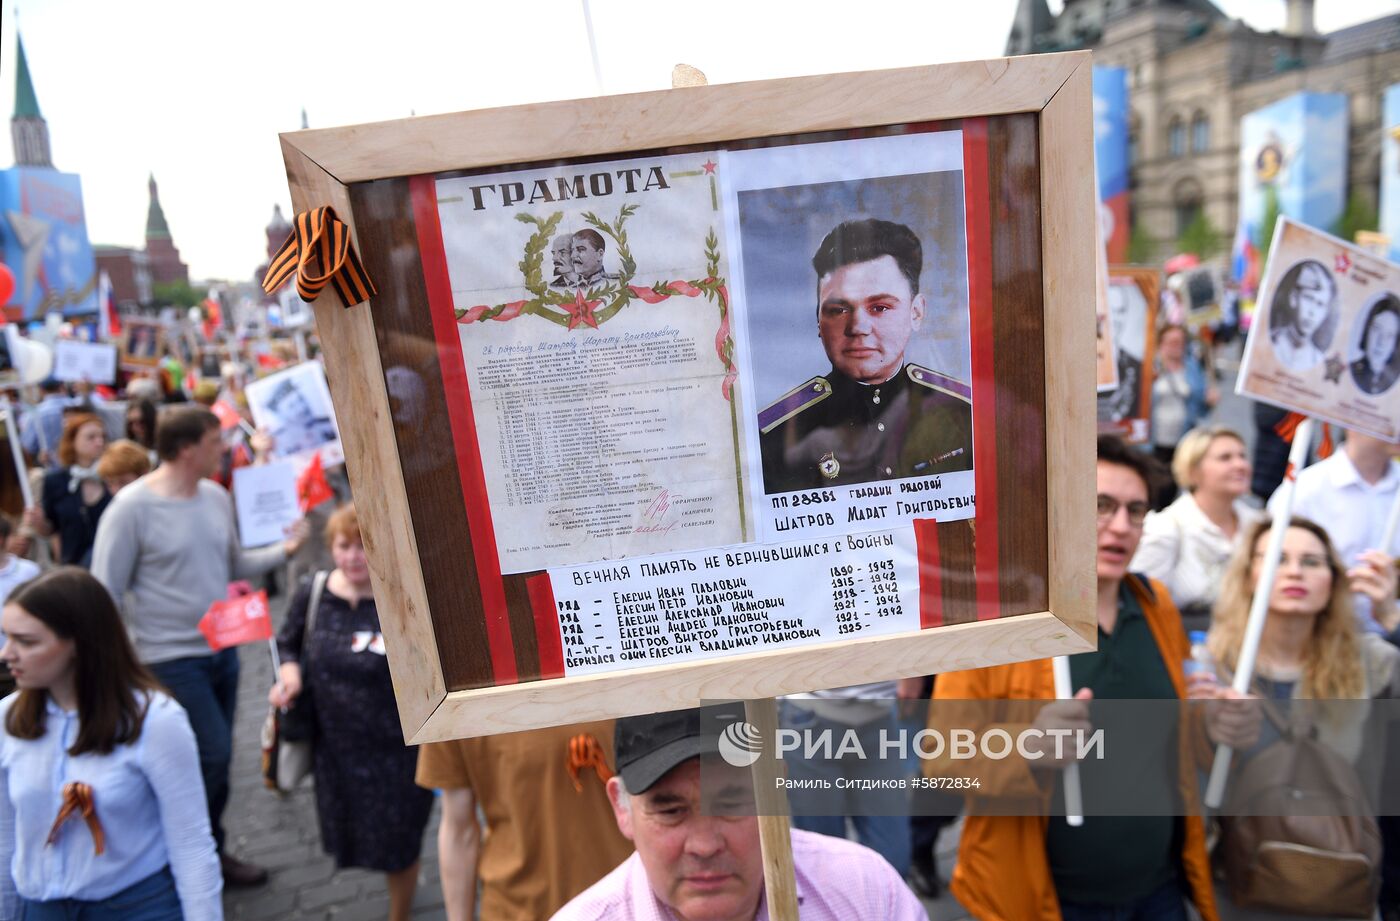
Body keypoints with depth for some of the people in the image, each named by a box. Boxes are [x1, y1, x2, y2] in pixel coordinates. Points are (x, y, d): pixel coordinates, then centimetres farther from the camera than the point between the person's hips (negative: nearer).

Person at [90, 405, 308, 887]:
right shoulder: (132, 508, -15)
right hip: (171, 659, -6)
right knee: (212, 756, -5)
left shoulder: (217, 496, 3)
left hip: (222, 649, 6)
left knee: (216, 759, 16)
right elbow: (106, 593, -12)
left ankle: (210, 851, 34)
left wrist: (283, 549, -2)